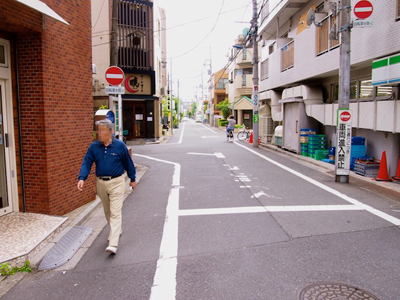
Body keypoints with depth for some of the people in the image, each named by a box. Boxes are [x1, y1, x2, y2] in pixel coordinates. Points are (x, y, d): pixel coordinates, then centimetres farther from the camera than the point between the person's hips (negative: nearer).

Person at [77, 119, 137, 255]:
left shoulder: (120, 146, -8)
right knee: (107, 211, 19)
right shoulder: (94, 147, 0)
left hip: (116, 182, -4)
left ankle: (113, 244, -10)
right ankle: (116, 230, 43)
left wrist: (132, 179, 9)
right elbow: (86, 163, -2)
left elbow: (128, 163, 2)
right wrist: (81, 178, -18)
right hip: (101, 183, 5)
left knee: (115, 212, -9)